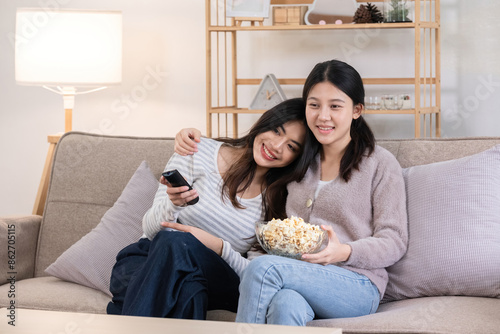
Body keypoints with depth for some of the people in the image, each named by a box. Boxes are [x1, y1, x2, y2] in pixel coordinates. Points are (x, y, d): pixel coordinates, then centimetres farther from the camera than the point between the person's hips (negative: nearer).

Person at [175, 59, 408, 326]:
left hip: (356, 287, -3)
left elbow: (394, 243, 2)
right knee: (285, 305, -36)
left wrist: (344, 252, -18)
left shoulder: (380, 164, 6)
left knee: (263, 267, -30)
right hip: (298, 279, 3)